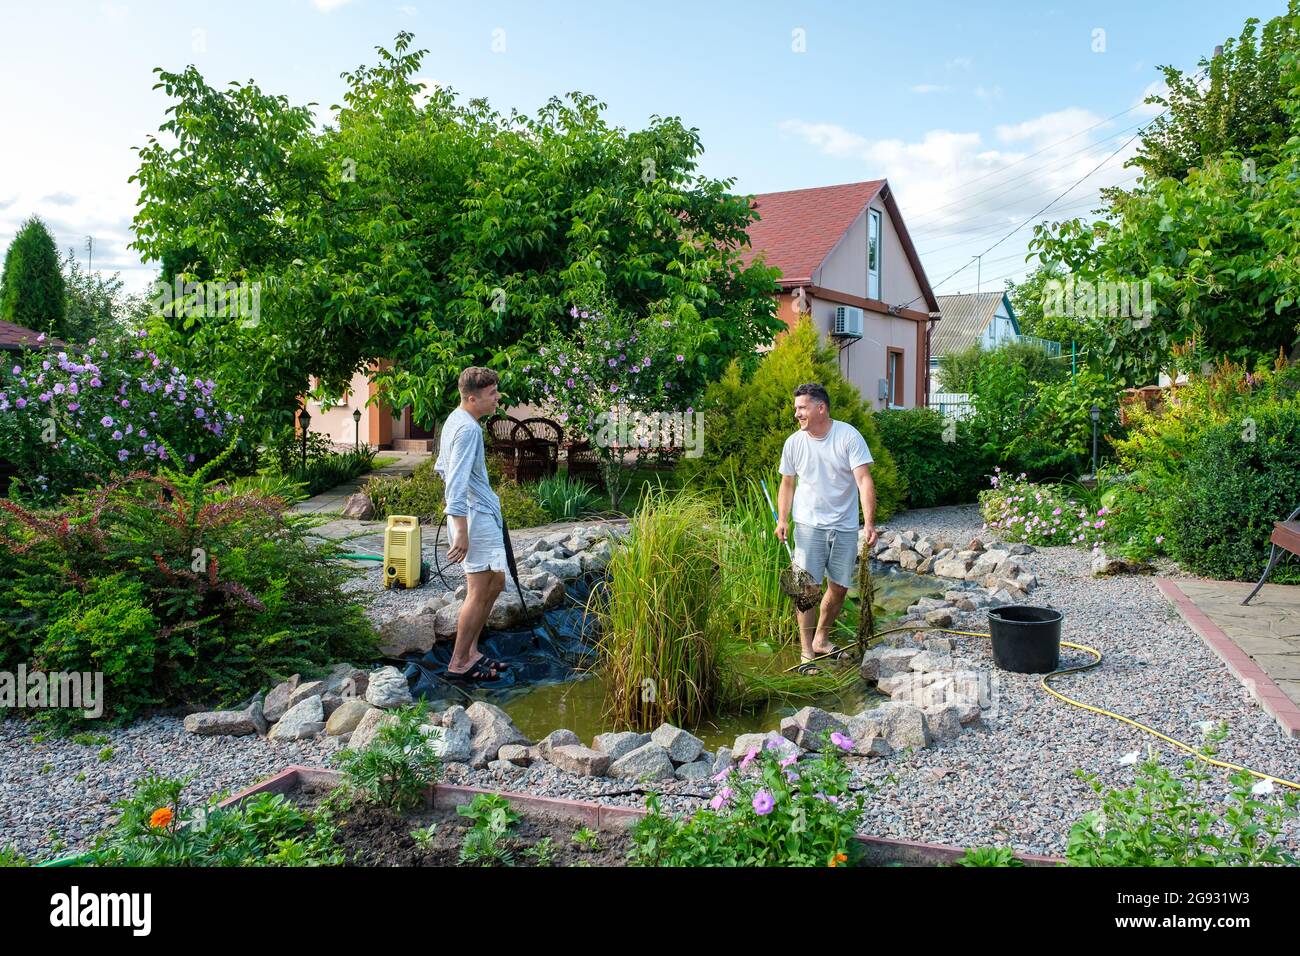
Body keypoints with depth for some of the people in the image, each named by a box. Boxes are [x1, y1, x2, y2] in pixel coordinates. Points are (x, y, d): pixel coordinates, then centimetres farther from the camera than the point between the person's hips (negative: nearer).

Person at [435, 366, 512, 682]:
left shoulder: (456, 420, 12)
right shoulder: (468, 428, -20)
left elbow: (443, 468, 23)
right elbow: (457, 483, -26)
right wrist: (461, 532, -27)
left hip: (484, 515, 11)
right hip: (476, 517, -11)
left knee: (496, 582, 17)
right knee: (480, 592, -3)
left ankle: (470, 651, 24)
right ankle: (459, 663, 7)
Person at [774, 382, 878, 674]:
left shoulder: (849, 436, -10)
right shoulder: (794, 443, -2)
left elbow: (864, 479, -16)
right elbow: (787, 483, 10)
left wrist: (869, 523, -25)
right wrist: (782, 519, -4)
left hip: (845, 527, 0)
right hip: (809, 525, 0)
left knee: (839, 587, 11)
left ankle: (821, 639, 31)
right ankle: (806, 651, 2)